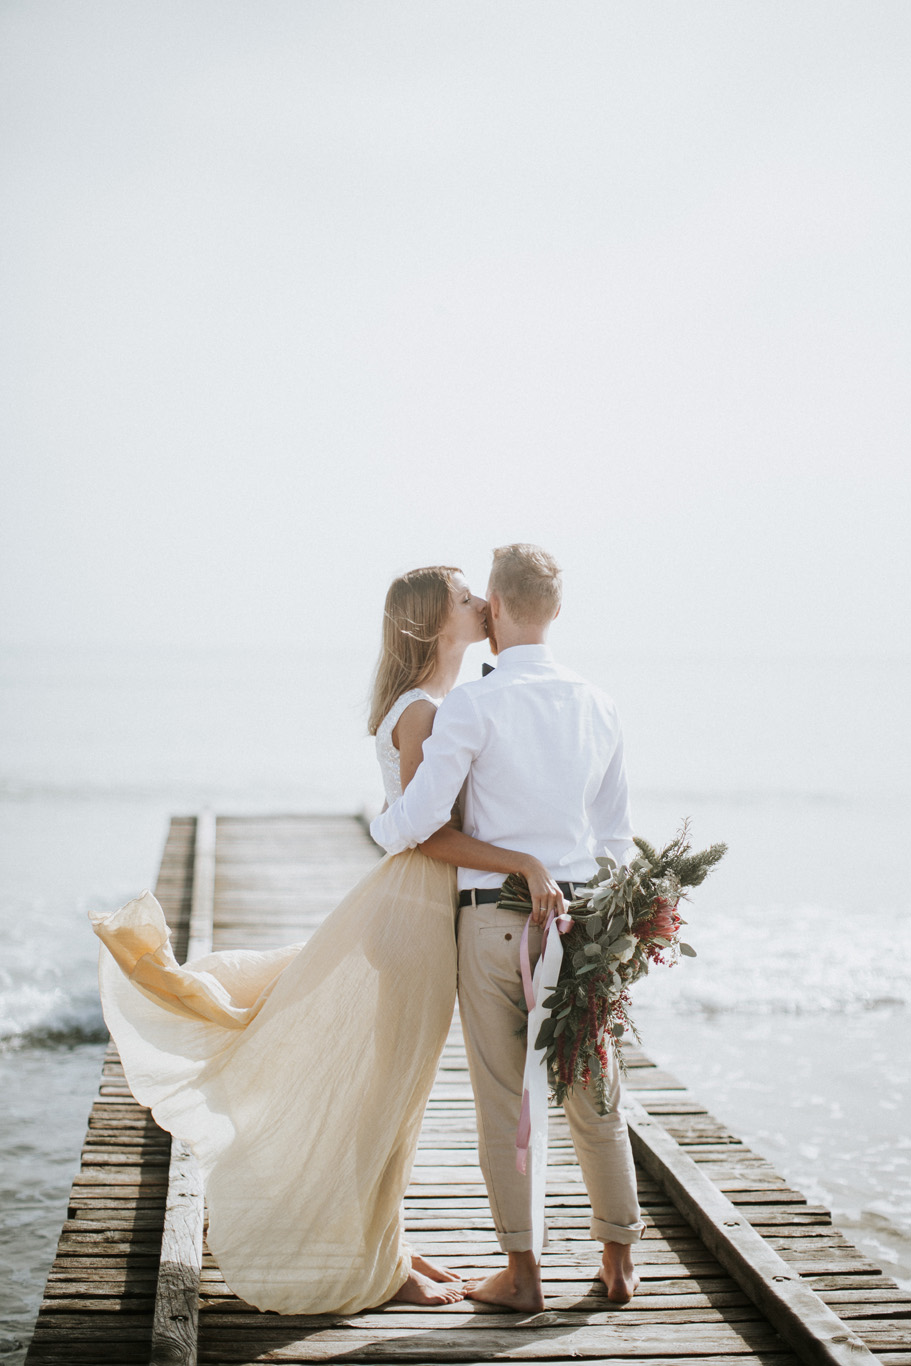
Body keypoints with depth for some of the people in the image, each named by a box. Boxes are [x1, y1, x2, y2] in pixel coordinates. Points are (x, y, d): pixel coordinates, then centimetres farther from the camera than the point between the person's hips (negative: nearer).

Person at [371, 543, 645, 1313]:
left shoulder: (474, 705, -12)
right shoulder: (597, 707, 5)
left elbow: (418, 817, -15)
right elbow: (616, 833, 10)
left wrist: (383, 832, 8)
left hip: (492, 922, -4)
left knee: (502, 1104, 7)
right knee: (594, 1100, 15)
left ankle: (522, 1272, 14)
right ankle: (619, 1261, 24)